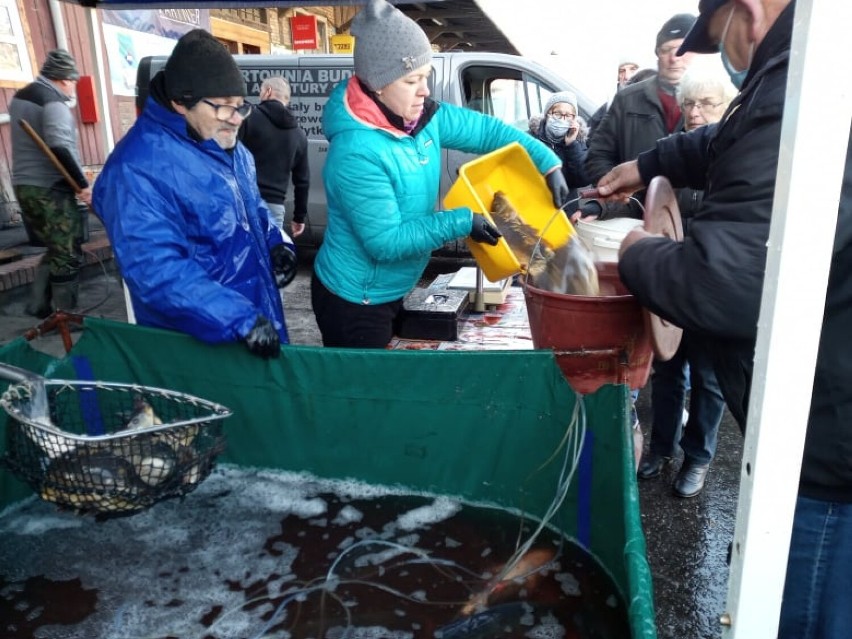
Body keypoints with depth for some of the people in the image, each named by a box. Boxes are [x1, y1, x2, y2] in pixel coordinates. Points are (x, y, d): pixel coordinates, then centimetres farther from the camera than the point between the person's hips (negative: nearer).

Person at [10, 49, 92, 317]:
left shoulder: (21, 96, 16)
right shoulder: (53, 100, -14)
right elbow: (59, 147, -26)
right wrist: (83, 183, -22)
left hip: (24, 185, 9)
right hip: (49, 189, -9)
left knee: (55, 250, 19)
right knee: (67, 255, -2)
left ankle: (38, 306, 21)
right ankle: (66, 317, 4)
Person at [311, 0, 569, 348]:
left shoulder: (424, 117, -6)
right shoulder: (357, 152, -29)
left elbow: (488, 130, 4)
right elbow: (386, 242, -29)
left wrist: (548, 164, -6)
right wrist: (462, 222, -26)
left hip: (390, 292, 8)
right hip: (353, 301, -8)